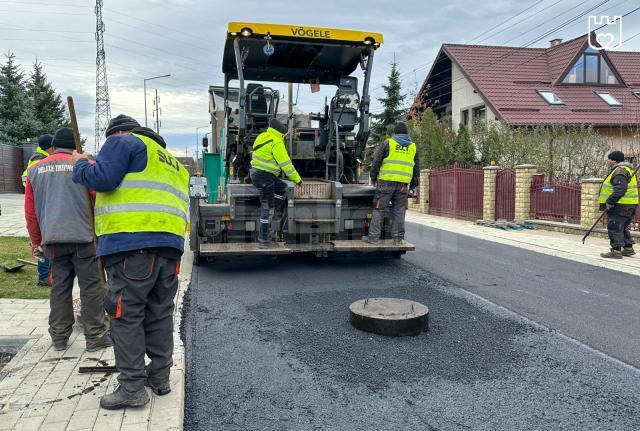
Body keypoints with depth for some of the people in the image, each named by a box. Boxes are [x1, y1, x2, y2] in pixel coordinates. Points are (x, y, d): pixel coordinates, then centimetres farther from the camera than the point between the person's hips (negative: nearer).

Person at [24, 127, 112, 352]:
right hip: (84, 236, -4)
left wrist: (36, 239, 23)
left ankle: (59, 336, 18)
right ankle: (95, 336, 5)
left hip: (53, 239, 4)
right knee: (91, 287, 2)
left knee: (59, 286, 12)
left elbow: (30, 211, 14)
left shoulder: (35, 170, 11)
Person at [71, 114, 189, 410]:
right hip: (170, 245, 8)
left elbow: (102, 178, -10)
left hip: (131, 244, -8)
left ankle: (132, 388, 2)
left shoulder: (124, 142, 5)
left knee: (126, 315, -1)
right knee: (160, 314, 14)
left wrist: (80, 165, 9)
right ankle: (159, 377, 22)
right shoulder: (171, 161, 31)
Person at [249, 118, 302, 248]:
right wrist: (297, 179, -8)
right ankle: (264, 240, 3)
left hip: (256, 172, 9)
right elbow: (286, 163, -14)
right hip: (264, 176, -9)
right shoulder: (276, 142, -15)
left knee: (282, 188, 23)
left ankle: (276, 216, 18)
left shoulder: (262, 137, 11)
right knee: (267, 208, -3)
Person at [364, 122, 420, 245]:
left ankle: (374, 236, 0)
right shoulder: (413, 147, 15)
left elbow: (376, 161, 1)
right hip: (403, 184, 3)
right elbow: (416, 168, 17)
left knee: (379, 209, 1)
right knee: (399, 211, 8)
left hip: (386, 181, -3)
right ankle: (397, 238, 10)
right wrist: (413, 184, 22)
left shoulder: (388, 143, 3)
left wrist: (373, 177, 10)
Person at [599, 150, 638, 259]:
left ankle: (616, 251, -5)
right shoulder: (624, 169, 19)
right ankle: (628, 248, 27)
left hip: (620, 206, -11)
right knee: (622, 228, 19)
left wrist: (610, 201, -21)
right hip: (626, 205, 11)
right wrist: (611, 202, 20)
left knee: (614, 228, -7)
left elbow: (620, 190, -26)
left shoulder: (620, 171, -17)